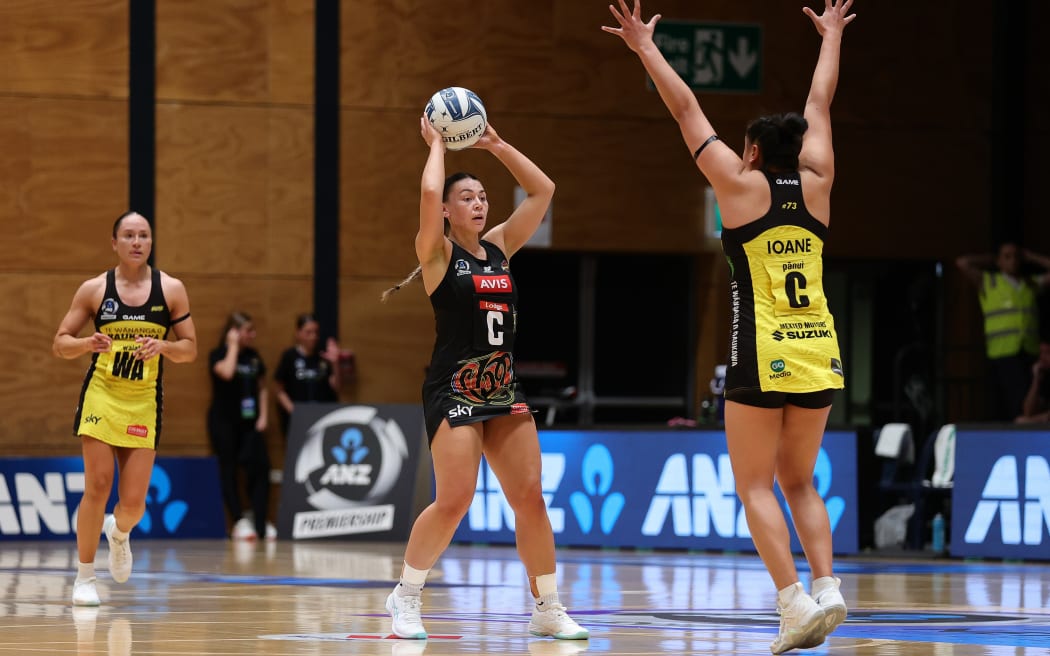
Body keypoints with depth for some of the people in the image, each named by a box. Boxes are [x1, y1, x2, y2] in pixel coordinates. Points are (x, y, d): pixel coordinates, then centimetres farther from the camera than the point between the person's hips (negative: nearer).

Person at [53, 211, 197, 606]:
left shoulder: (171, 290, 2)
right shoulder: (94, 289, 0)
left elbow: (190, 349, 5)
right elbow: (60, 343, 3)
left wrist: (162, 346, -16)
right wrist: (89, 343, -18)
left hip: (144, 402, 1)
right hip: (101, 395, -1)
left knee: (134, 502, -2)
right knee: (97, 486, -11)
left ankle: (119, 533, 36)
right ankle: (84, 576, 3)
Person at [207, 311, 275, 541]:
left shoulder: (254, 356, 12)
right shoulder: (218, 355, -5)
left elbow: (262, 388, 17)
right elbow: (227, 372, -26)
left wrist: (263, 416, 5)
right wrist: (233, 346, -14)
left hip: (249, 422, 5)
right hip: (224, 421, -5)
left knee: (260, 467, -7)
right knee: (229, 470, -2)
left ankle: (261, 523, -4)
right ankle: (239, 522, 1)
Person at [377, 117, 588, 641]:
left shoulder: (499, 247, 13)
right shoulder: (438, 253, -3)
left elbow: (542, 191, 13)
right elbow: (429, 193, -21)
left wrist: (495, 144, 11)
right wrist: (437, 145, -5)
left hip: (503, 390, 6)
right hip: (454, 391, -6)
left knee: (530, 497, 1)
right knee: (453, 502, -12)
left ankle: (547, 610, 7)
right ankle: (405, 597, 5)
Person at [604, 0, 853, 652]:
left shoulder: (742, 185, -2)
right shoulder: (816, 183, 7)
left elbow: (687, 109, 5)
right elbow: (820, 103, 22)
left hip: (763, 355, -4)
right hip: (819, 355, 4)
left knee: (757, 485, 1)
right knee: (800, 481, 15)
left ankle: (795, 600, -14)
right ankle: (826, 585, -3)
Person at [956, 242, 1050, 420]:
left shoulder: (1032, 284, 21)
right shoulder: (988, 282, 11)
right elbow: (962, 263, 0)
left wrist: (1030, 257, 20)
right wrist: (991, 259, 13)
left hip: (1029, 353, 4)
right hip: (1003, 354, -4)